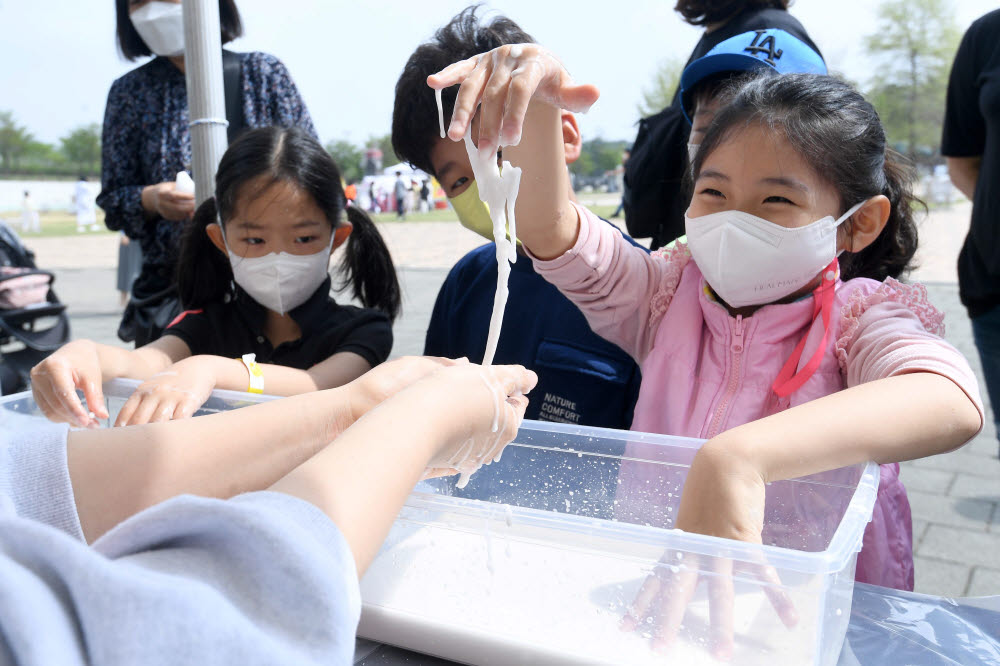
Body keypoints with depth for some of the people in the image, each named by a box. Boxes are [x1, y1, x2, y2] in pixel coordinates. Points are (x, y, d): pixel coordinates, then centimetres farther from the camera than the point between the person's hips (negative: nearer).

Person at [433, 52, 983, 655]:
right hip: (656, 600, 1)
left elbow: (955, 403, -29)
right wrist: (534, 106, -25)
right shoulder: (670, 295, 3)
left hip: (814, 621, 0)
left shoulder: (860, 317, -7)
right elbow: (550, 229, -6)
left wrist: (738, 459, -43)